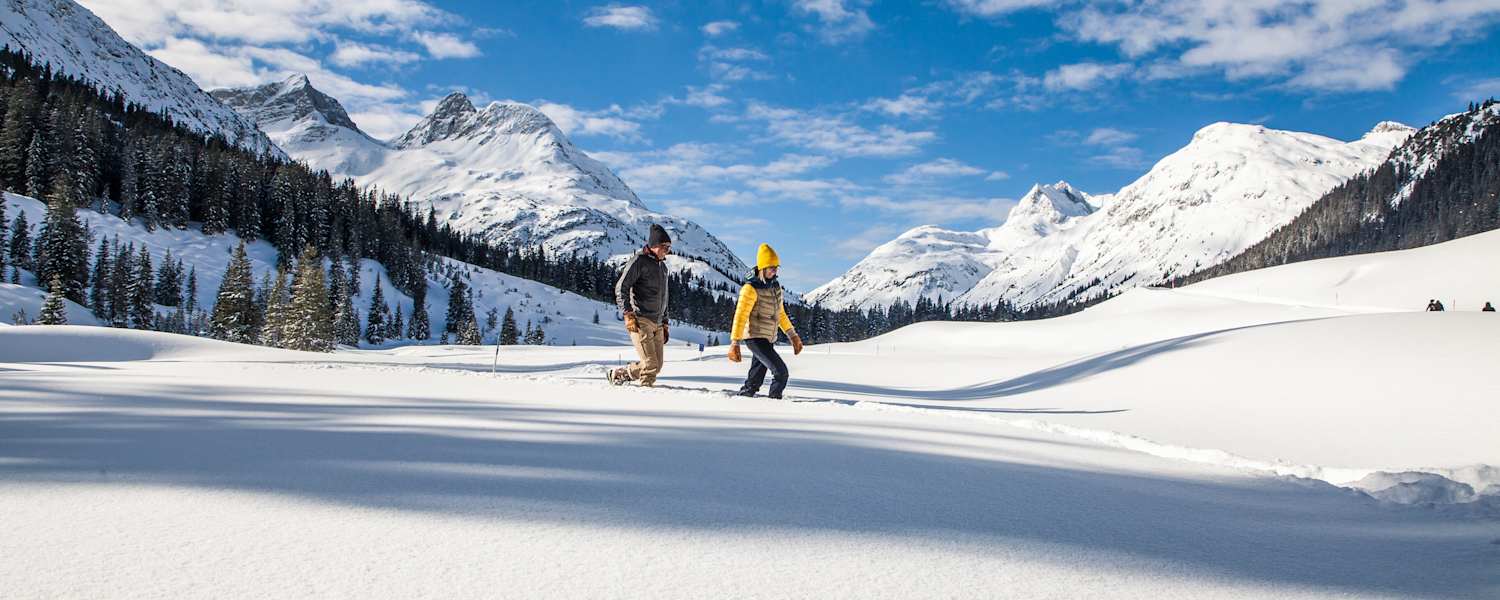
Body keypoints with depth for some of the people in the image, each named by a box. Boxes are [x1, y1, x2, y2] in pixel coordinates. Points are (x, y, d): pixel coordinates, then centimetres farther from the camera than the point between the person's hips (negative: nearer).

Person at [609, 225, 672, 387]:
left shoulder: (663, 267, 22)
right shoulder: (639, 261, -4)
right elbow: (621, 288, -10)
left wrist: (665, 324, 23)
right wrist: (628, 314, -18)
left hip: (657, 324, 8)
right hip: (640, 321, -8)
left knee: (656, 366, 6)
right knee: (650, 364, -14)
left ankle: (619, 374, 20)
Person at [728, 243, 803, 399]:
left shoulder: (776, 286, 10)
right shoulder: (751, 288, -15)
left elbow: (780, 314, 21)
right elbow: (740, 315, -20)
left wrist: (793, 335, 20)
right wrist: (735, 342, -26)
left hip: (769, 339, 8)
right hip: (755, 338, -8)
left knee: (754, 381, 12)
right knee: (781, 372, -15)